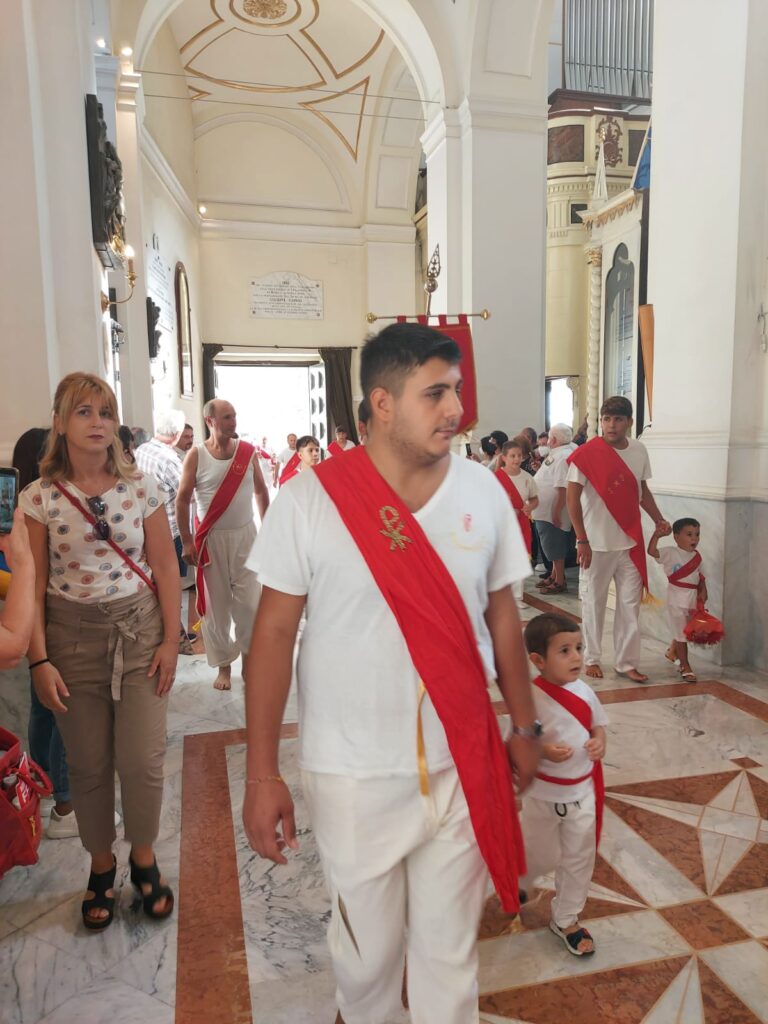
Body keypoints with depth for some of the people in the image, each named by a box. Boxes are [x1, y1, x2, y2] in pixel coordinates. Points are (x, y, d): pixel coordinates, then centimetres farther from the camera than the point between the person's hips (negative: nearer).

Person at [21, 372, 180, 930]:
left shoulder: (141, 487, -3)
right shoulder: (40, 497, -3)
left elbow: (165, 568, 0)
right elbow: (33, 584, -2)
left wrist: (171, 639, -2)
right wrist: (39, 660, -5)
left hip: (139, 632, 0)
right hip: (73, 638, 0)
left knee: (142, 761, 2)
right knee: (88, 765, 11)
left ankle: (144, 860, 28)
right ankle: (101, 866, 34)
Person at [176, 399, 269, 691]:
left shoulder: (247, 451, 2)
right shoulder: (196, 455, -6)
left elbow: (261, 491, 11)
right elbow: (182, 499, -3)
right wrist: (186, 541, -7)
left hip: (245, 534, 2)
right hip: (211, 538, -2)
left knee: (249, 602, 2)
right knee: (216, 604, 6)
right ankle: (223, 665, 20)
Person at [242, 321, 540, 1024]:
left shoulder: (482, 491, -4)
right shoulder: (310, 499, -13)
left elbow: (502, 615, 5)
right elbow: (274, 634, -9)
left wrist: (525, 728, 11)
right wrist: (262, 775, -8)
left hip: (461, 765, 2)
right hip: (352, 775, -1)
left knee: (450, 949, 18)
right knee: (366, 948, 21)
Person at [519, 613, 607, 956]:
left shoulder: (584, 691, -9)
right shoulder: (529, 699, -24)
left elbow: (598, 724, 7)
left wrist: (599, 742, -14)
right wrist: (543, 751, -33)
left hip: (581, 791, 4)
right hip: (542, 795, -4)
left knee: (580, 858, 14)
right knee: (541, 855, 16)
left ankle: (565, 919, 37)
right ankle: (516, 887, 50)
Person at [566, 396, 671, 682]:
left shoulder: (639, 450, 4)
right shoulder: (586, 454, -11)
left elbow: (642, 490, 16)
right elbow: (572, 497, -11)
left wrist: (659, 519, 2)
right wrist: (582, 540, -14)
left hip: (630, 541, 4)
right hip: (597, 543, -4)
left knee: (630, 604, 8)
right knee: (594, 603, 8)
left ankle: (627, 662, 20)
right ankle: (592, 659, 24)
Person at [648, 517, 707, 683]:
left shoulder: (696, 556, 7)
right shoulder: (670, 552, -11)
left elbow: (700, 576, 11)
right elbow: (651, 551, -24)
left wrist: (703, 591, -2)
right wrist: (657, 535, -35)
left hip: (693, 598, 6)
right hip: (676, 599, -5)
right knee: (680, 633, 2)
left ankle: (673, 650, 43)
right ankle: (685, 668, 11)